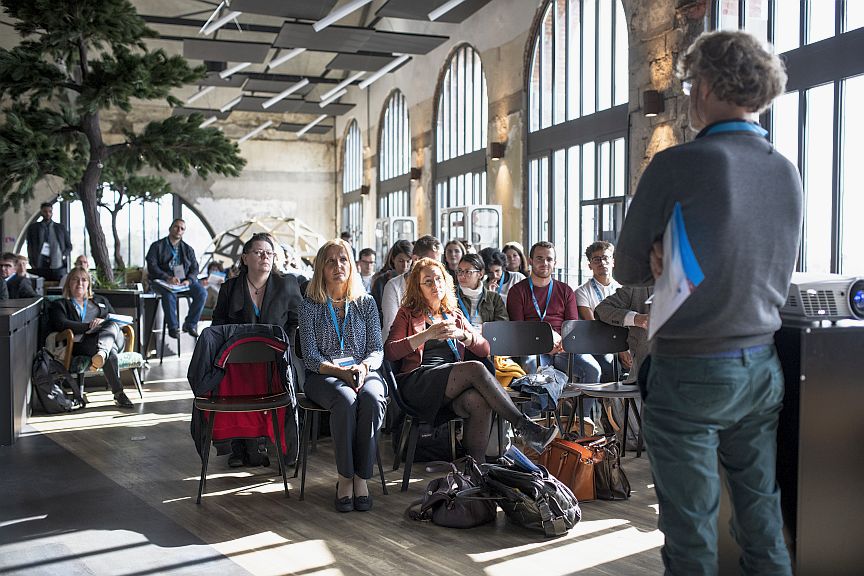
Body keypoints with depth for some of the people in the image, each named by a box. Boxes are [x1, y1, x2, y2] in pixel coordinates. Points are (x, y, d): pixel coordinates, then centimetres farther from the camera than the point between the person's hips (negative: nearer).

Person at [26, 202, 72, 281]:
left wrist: (64, 256, -1)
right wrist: (32, 262, 1)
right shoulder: (33, 228, 12)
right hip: (40, 267, 0)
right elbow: (29, 247, 13)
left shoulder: (61, 228, 13)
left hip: (58, 266, 1)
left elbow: (69, 246, 18)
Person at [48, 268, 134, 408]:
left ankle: (101, 354, -62)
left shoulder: (101, 301, 35)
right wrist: (90, 326, -10)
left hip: (114, 338, 3)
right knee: (111, 352, -38)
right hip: (82, 343, -3)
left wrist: (104, 322, -2)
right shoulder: (59, 305, 23)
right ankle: (118, 393, -49)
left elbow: (118, 321, 22)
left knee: (112, 325, -35)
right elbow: (61, 325, 1)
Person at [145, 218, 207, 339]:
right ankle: (172, 327, -23)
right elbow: (152, 266, -4)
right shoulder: (157, 246, 8)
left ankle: (190, 324, -10)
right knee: (169, 294, -38)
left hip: (184, 280, 4)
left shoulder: (188, 249, 20)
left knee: (202, 293, -23)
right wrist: (168, 278, -21)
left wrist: (188, 280, -12)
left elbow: (194, 268, 11)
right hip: (162, 280, -3)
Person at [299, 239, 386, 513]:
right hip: (323, 376, -2)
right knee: (346, 399, -36)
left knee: (372, 398, -34)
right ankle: (345, 477, -25)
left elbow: (377, 350, 8)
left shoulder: (366, 303, 13)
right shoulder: (310, 306, 7)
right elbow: (310, 356, -1)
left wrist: (363, 367, -15)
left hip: (363, 372, 2)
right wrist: (339, 371, -18)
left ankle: (361, 476, -26)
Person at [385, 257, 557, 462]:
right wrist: (427, 335, -12)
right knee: (475, 368, -30)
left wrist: (462, 334, -4)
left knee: (479, 401, -34)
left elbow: (484, 349, 16)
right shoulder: (408, 314, 15)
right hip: (418, 382, -4)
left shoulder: (455, 316, 26)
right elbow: (390, 352, -2)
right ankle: (524, 427, -31)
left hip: (453, 387, 4)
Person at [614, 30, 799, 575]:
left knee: (692, 531, 5)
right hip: (763, 367, 6)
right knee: (763, 517, 16)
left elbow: (627, 269, -7)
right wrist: (686, 266, 1)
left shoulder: (677, 166, -14)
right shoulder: (788, 172, 4)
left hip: (690, 372, -6)